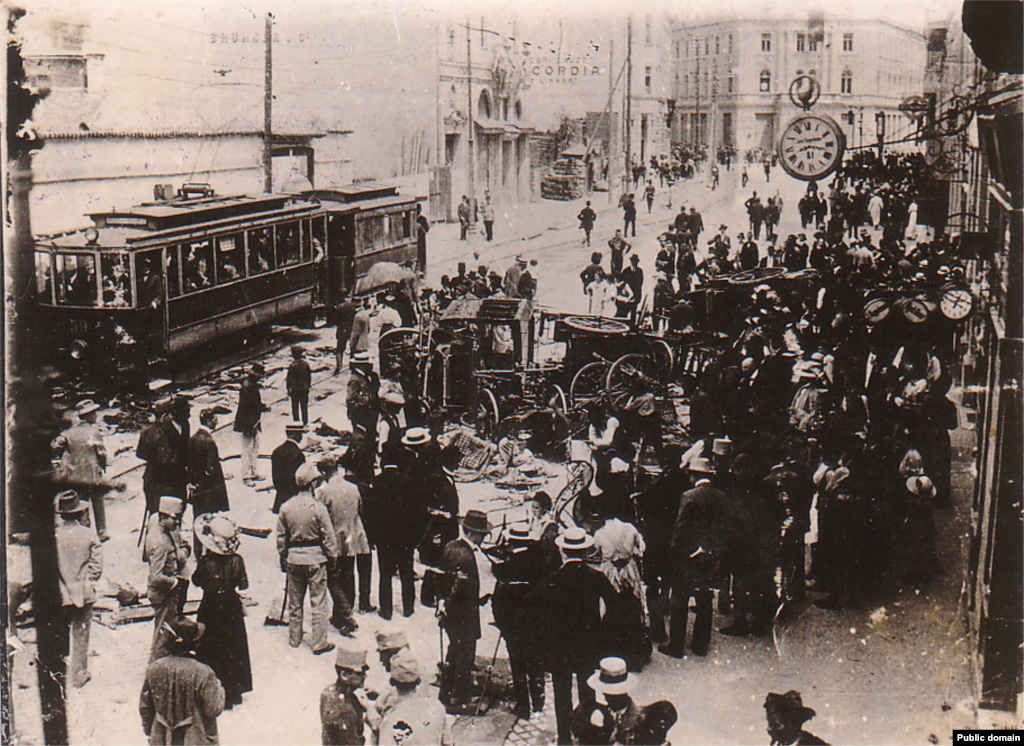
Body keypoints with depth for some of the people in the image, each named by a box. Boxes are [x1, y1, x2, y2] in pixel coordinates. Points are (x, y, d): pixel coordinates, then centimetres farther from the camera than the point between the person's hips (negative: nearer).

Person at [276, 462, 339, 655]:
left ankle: (294, 638, 29)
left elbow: (281, 537, 5)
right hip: (315, 559, -4)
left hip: (293, 559, 4)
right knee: (318, 602, 4)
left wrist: (283, 560, 16)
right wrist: (332, 557, 3)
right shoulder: (318, 508, -15)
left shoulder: (286, 508, -3)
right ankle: (319, 643, 7)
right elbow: (328, 536, -10)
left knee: (294, 601, 17)